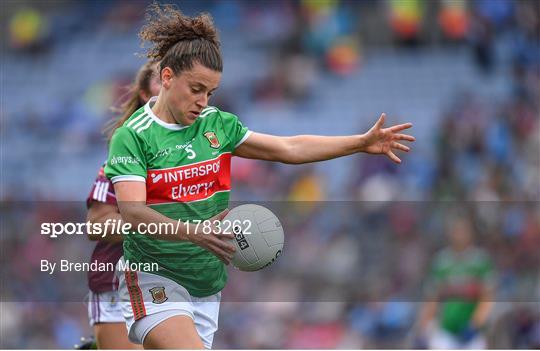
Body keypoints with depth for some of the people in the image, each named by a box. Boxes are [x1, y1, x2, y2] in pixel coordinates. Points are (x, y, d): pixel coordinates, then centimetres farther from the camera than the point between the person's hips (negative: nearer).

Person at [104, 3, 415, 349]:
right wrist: (194, 233, -37)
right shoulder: (132, 136, -10)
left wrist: (363, 142, 5)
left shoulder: (217, 124, 8)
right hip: (154, 280, -6)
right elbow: (133, 212, -22)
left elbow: (289, 148, 11)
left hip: (207, 289, 6)